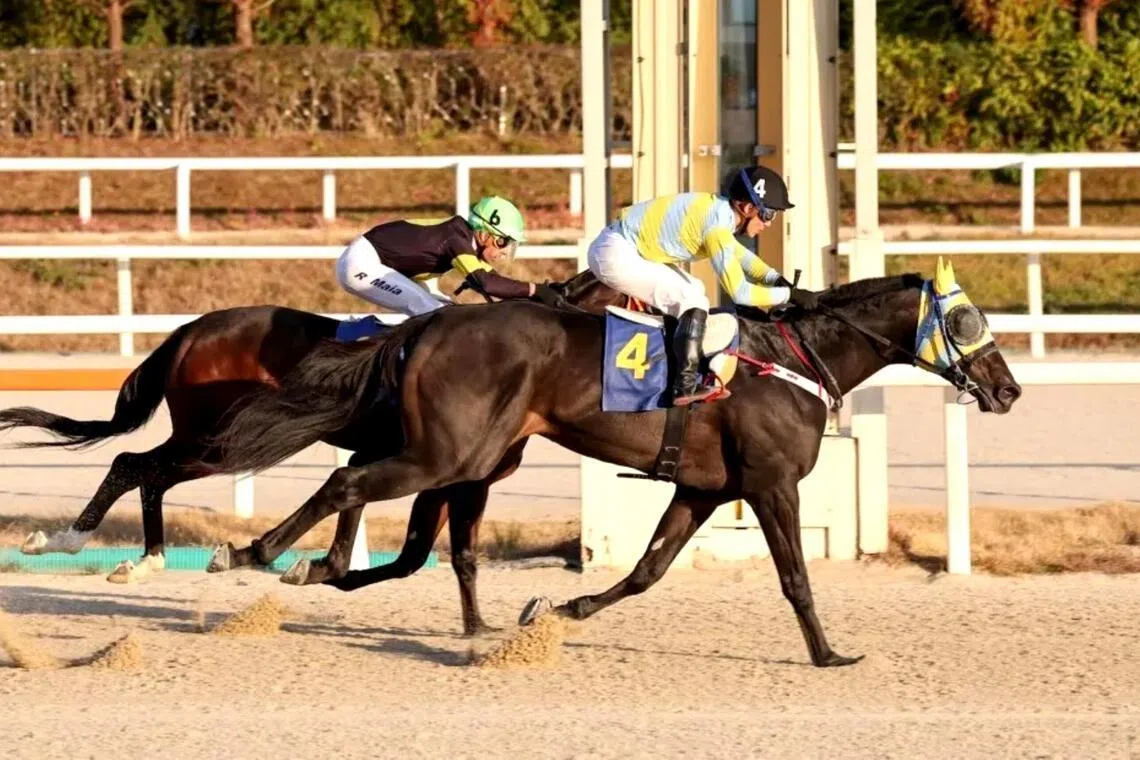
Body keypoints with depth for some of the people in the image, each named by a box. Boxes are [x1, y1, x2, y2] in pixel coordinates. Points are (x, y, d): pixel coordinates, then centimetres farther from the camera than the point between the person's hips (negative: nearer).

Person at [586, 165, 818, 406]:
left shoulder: (719, 210, 8)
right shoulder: (718, 225, -21)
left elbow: (739, 254, 26)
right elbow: (739, 292, -20)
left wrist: (776, 279, 12)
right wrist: (789, 295, -11)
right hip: (615, 257, -11)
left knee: (692, 290, 20)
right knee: (694, 302, -13)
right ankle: (686, 386, -16)